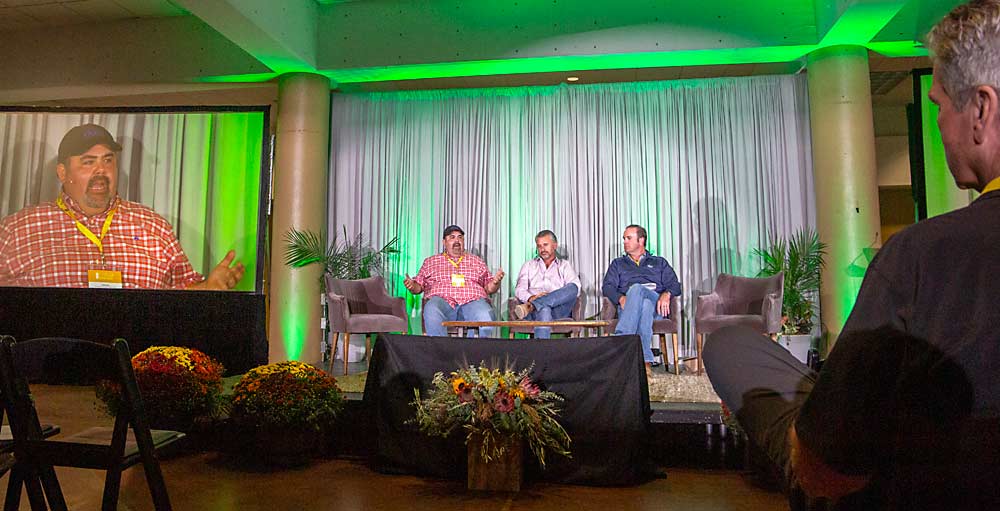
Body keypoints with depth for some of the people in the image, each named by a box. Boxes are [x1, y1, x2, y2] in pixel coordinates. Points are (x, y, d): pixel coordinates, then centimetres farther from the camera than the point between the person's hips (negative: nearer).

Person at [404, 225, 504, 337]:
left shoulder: (477, 261, 27)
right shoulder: (430, 261, 26)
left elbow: (489, 288, 23)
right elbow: (419, 286, 22)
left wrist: (496, 282, 1)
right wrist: (412, 286, -1)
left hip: (472, 301, 1)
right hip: (442, 300, 0)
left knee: (485, 317, -34)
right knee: (432, 313, -37)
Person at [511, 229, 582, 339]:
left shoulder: (565, 266, 26)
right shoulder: (529, 266, 28)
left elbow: (575, 289, 6)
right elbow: (519, 290, 11)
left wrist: (555, 296, -13)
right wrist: (531, 298, -14)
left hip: (558, 310, 1)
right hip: (535, 313, -1)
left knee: (572, 288, -30)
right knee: (544, 310, -39)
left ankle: (530, 306, -41)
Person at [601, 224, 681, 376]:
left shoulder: (659, 262, 29)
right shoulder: (618, 264, 30)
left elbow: (675, 285, 13)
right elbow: (607, 287, 11)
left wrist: (667, 294, -13)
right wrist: (621, 298, -12)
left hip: (656, 304, 0)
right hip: (627, 306, 1)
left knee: (636, 289, -37)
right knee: (644, 305, -38)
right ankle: (646, 360, -53)